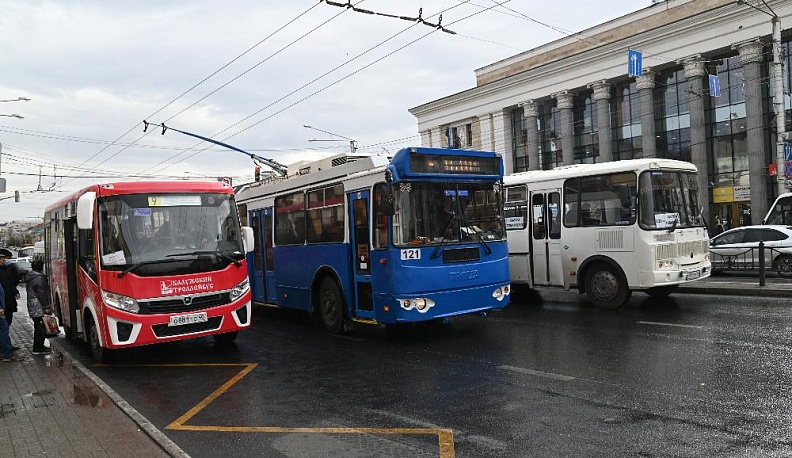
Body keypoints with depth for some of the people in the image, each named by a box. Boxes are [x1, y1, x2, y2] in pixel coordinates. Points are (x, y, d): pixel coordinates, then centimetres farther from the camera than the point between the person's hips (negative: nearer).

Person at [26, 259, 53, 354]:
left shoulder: (29, 277, 17)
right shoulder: (39, 278, -14)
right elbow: (41, 294, -18)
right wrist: (47, 306, -16)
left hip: (32, 307, 10)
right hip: (39, 308, -10)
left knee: (38, 328, 17)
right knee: (40, 328, -6)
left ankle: (39, 346, 24)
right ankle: (38, 349, -5)